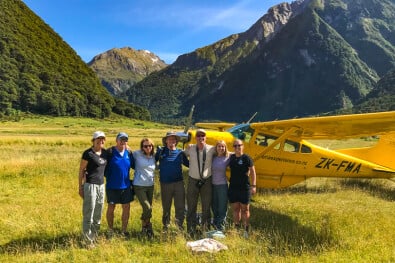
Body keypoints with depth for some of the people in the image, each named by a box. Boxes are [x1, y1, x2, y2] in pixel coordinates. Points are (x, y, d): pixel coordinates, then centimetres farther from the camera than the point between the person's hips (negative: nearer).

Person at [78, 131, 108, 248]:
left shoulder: (105, 152, 7)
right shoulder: (88, 153, -11)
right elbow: (81, 171, -7)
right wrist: (80, 187, -8)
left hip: (101, 186, 7)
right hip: (90, 185, -7)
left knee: (98, 214, 15)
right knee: (88, 214, 0)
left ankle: (95, 238, 29)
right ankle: (88, 241, 11)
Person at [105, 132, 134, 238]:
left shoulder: (128, 152, 2)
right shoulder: (110, 152, -10)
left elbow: (133, 165, 14)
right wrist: (108, 177, -10)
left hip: (126, 185, 4)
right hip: (112, 186, -3)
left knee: (126, 208, 8)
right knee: (111, 208, 7)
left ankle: (124, 230, 24)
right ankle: (110, 230, 25)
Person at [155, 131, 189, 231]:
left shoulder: (180, 153, 6)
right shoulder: (161, 151, 2)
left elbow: (188, 164, 15)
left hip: (179, 183, 1)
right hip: (165, 183, -1)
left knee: (180, 206, 1)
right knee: (166, 207, 11)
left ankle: (179, 225, 16)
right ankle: (166, 226, 28)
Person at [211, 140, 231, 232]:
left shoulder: (227, 159, -5)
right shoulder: (213, 158, 0)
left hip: (222, 185, -3)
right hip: (213, 185, 3)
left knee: (222, 207, 4)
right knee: (214, 207, 15)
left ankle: (221, 226, 15)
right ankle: (215, 223, 31)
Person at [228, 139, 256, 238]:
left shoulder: (247, 158, -8)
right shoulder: (231, 157, 6)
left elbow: (252, 172, -7)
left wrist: (253, 185, -12)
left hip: (244, 188, -4)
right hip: (233, 187, 4)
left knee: (245, 209, 5)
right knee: (235, 209, 11)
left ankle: (246, 230, 14)